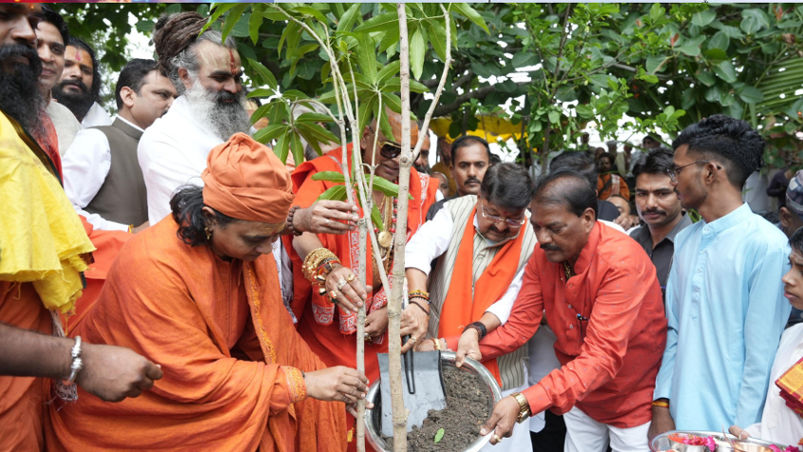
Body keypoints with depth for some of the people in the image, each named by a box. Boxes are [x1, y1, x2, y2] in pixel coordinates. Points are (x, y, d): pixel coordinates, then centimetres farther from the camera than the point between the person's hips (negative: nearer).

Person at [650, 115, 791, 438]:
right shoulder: (685, 240, 5)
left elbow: (761, 355, -14)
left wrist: (741, 435, -12)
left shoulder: (766, 245, -15)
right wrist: (662, 405, 2)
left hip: (728, 427, -5)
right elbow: (674, 331, 7)